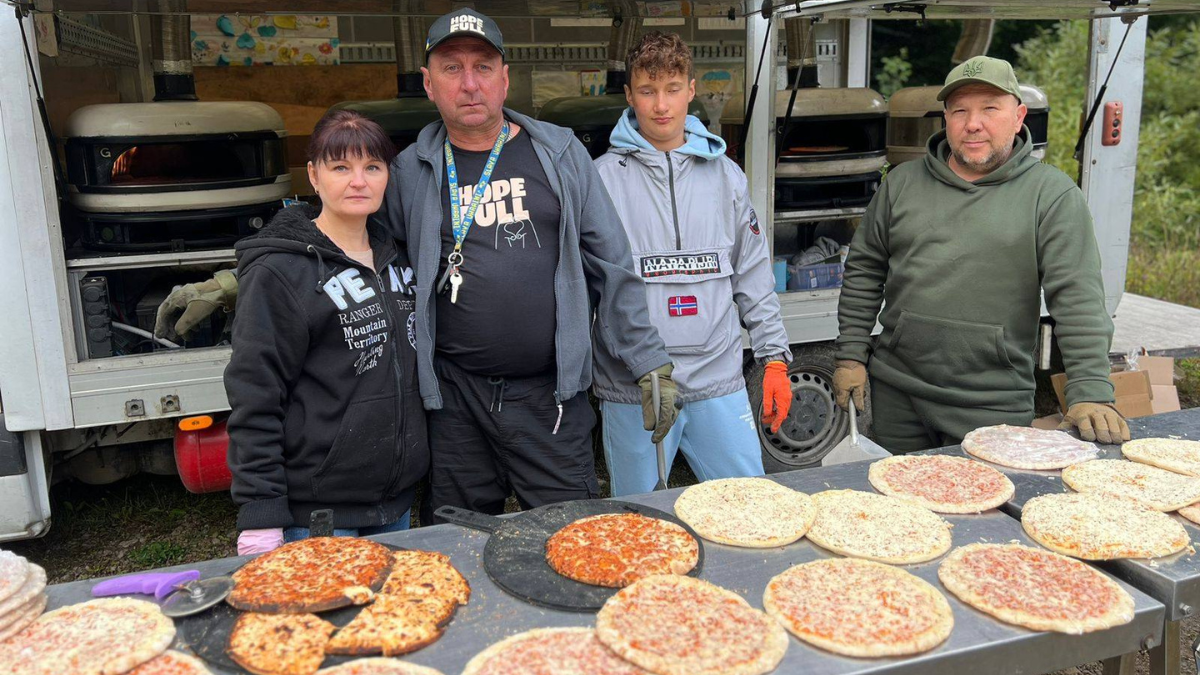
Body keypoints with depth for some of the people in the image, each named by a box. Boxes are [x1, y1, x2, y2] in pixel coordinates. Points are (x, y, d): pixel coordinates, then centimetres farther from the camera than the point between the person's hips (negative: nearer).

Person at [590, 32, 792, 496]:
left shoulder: (724, 174, 9)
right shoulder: (602, 177, -1)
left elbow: (753, 276, 13)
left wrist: (774, 357, 9)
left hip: (719, 385, 3)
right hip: (631, 392, -2)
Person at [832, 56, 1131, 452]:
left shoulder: (1053, 195, -2)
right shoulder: (902, 182, 7)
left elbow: (1078, 300, -8)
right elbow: (864, 271, 10)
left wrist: (1091, 394, -15)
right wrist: (851, 355, 5)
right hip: (895, 391, 3)